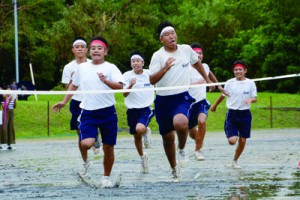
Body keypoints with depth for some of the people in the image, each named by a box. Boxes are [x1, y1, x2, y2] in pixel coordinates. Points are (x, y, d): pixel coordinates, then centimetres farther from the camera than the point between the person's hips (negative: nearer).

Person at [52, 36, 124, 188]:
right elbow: (73, 85, 25)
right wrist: (64, 102, 24)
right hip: (88, 112, 1)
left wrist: (106, 80, -35)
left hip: (108, 112, -1)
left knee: (108, 148, 4)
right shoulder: (82, 68, 8)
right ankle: (85, 161, 15)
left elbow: (120, 86, -18)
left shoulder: (111, 68, -2)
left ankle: (106, 178, 24)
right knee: (86, 143, -19)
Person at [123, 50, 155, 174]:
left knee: (140, 129, -30)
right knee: (136, 136, 12)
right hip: (132, 109, 2)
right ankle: (142, 157, 37)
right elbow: (124, 94, -16)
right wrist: (130, 85, -34)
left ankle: (146, 132, 7)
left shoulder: (149, 74, -3)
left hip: (146, 108, -2)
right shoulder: (127, 75, -6)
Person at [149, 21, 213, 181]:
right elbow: (152, 80, -17)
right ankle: (174, 169, 31)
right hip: (163, 100, 0)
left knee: (180, 123, -33)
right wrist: (165, 69, -31)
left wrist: (207, 79, 30)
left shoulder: (186, 49, 1)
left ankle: (181, 149, -3)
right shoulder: (158, 56, -8)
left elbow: (197, 63, 23)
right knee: (167, 137, 9)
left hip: (183, 97, 0)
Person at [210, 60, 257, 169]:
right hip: (232, 113, 0)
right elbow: (223, 95, 15)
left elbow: (255, 98, 1)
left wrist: (250, 99, -22)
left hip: (245, 114, 1)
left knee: (242, 141, 3)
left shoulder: (250, 83, -1)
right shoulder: (229, 83, 0)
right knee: (232, 141, -12)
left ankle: (235, 161, 24)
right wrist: (214, 106, 26)